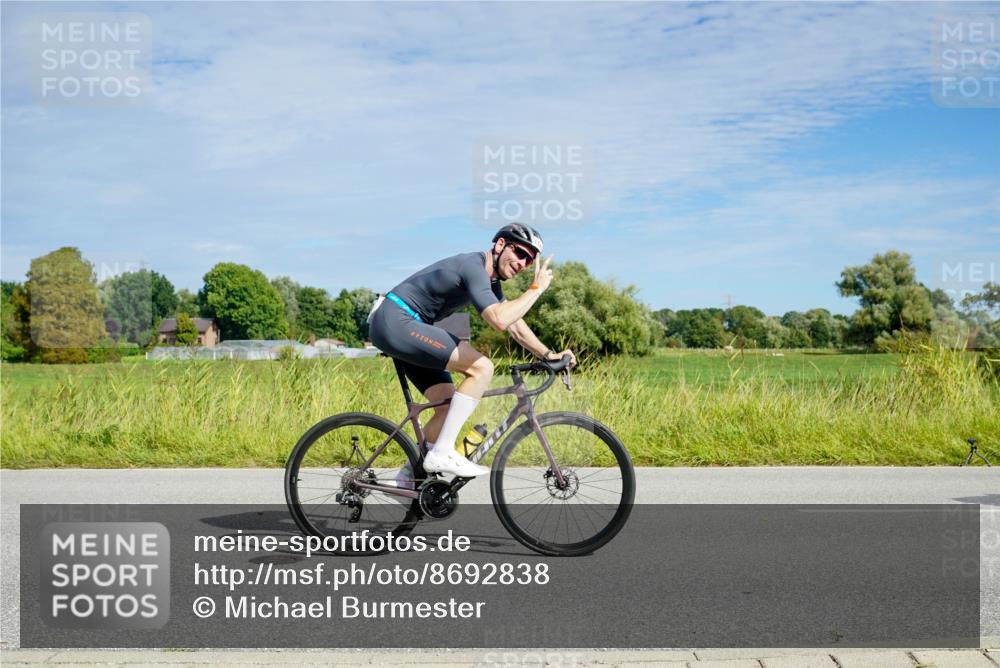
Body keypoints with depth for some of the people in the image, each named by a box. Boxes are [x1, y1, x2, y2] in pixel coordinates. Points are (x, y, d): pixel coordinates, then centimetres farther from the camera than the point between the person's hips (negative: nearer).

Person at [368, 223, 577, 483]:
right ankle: (442, 453, -16)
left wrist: (548, 354, 6)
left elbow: (513, 322, 15)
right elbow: (500, 320, -32)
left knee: (450, 407, 9)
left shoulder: (490, 276, 12)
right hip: (395, 322, -11)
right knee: (481, 368, -18)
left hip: (395, 327, 11)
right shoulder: (473, 266, -19)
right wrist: (536, 288, -21)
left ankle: (408, 477, 17)